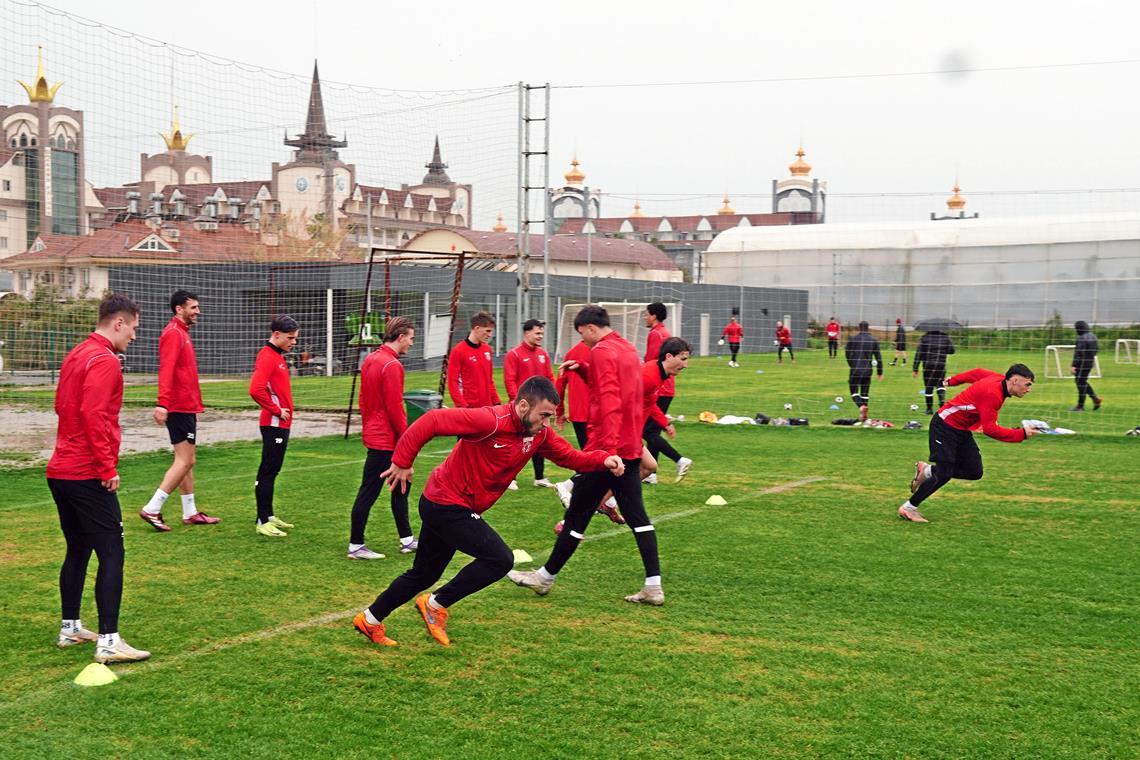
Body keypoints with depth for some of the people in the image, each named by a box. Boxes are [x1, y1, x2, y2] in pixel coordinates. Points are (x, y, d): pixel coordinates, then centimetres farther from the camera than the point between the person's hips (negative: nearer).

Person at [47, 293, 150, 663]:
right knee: (111, 555, -7)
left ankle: (70, 629, 26)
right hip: (89, 476, -10)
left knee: (77, 551, 18)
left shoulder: (76, 355, 15)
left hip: (61, 471, 10)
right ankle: (108, 642, -10)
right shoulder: (104, 361, -14)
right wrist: (108, 469, -18)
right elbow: (93, 416, -23)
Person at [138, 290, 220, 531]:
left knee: (187, 460, 13)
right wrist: (162, 404, -34)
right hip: (180, 408, -10)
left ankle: (190, 513, 20)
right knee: (185, 461, -10)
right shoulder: (173, 333, -14)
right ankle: (152, 509, -9)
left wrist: (196, 403, 26)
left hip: (186, 407, 10)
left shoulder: (182, 333, 18)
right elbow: (166, 371, -25)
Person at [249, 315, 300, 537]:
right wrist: (277, 410, -18)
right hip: (274, 425, -10)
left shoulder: (277, 356, 15)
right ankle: (262, 522, -4)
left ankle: (269, 516, 22)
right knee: (267, 472, -7)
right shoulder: (267, 357, -16)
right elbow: (256, 390, -27)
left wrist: (284, 409, 12)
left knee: (272, 470, 15)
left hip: (281, 424, 10)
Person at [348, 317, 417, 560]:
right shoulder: (392, 365, -19)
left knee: (400, 487, 17)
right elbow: (395, 407, -20)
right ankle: (355, 546, 5)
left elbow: (363, 400, 16)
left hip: (374, 435, 10)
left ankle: (407, 540, 25)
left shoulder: (371, 360, 10)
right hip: (386, 440, -10)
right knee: (368, 492, -2)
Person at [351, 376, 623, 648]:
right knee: (500, 559, -14)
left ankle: (370, 620, 36)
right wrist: (402, 462, -24)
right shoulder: (490, 421, -28)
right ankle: (435, 605, 0)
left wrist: (604, 459, -14)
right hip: (446, 505, -9)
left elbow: (571, 456, 4)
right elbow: (432, 421, -28)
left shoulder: (539, 433, -2)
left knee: (424, 574, 21)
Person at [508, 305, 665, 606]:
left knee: (577, 515, 3)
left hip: (605, 450, -9)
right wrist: (583, 369, 10)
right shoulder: (627, 348, 14)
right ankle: (653, 586, 3)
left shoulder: (602, 352, -14)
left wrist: (609, 450, -30)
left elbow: (609, 403, -24)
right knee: (637, 516, 7)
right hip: (630, 448, 9)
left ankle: (545, 577, 16)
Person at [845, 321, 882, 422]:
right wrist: (879, 371, 12)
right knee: (865, 393, 12)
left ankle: (861, 406, -22)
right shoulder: (873, 340, 2)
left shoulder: (853, 338, -3)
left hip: (855, 369, -2)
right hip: (867, 371, 2)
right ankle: (864, 415, 12)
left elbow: (847, 352, 2)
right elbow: (878, 357, 4)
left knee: (854, 391, 5)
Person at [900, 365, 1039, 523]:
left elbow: (977, 373, 16)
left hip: (962, 430, 9)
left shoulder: (1000, 379, -2)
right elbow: (989, 429, -30)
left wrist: (953, 381, 30)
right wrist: (1021, 434, -27)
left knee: (975, 472, 0)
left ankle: (927, 471, 15)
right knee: (944, 474, -11)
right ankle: (908, 508, 5)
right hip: (945, 426, -9)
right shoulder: (993, 393, -28)